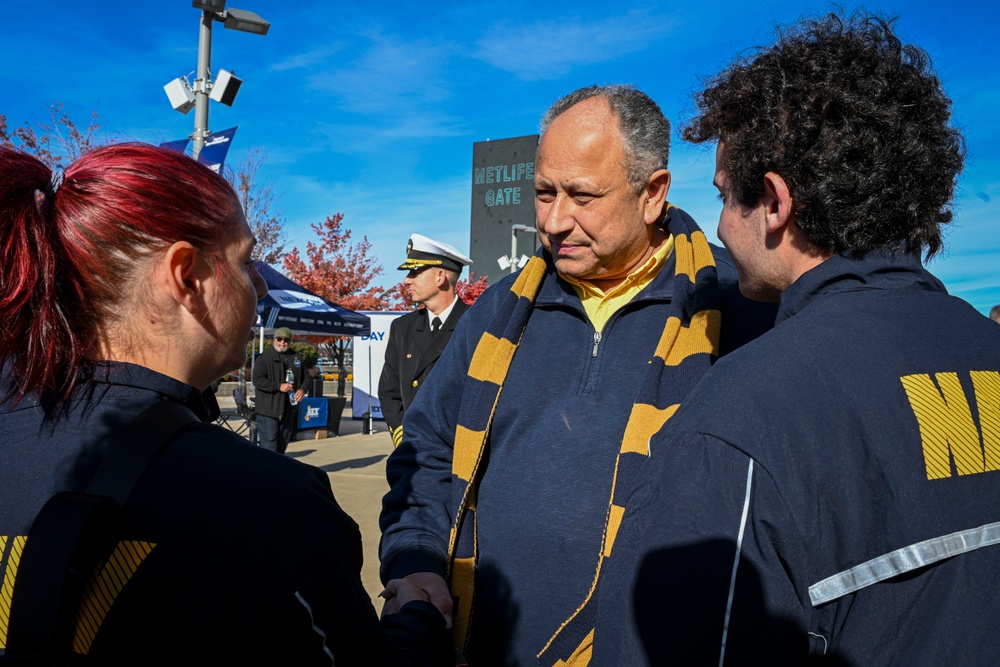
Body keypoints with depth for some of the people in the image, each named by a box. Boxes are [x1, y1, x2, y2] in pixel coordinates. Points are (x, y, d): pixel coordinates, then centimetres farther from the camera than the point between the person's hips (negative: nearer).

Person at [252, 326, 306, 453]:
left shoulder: (295, 357, 11)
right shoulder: (265, 357, -7)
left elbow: (304, 377, 19)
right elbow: (257, 379, -14)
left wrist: (302, 389, -3)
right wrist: (279, 386, -21)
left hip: (289, 408, 6)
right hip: (268, 409, -6)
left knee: (284, 441, 15)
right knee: (269, 440, -8)